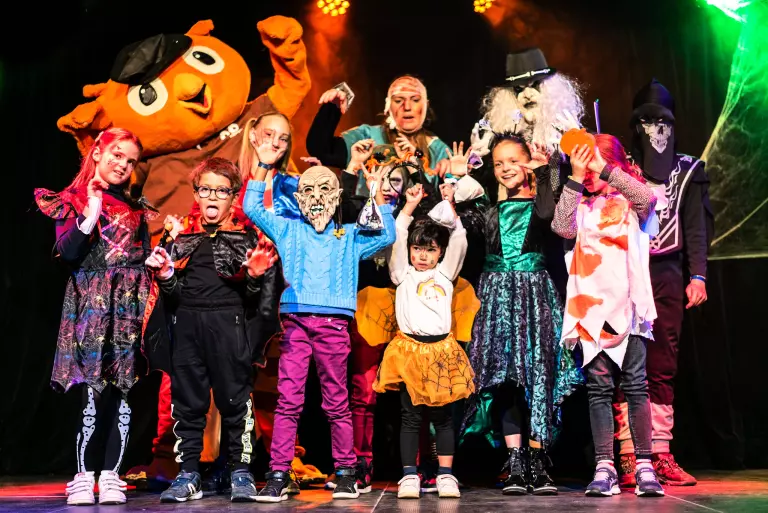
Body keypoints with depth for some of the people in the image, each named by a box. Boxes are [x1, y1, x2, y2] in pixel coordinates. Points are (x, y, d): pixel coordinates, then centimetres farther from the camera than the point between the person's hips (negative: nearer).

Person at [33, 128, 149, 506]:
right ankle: (84, 476, 5)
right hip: (91, 309, -3)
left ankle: (110, 475, 9)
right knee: (94, 393, -8)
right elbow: (67, 253, -9)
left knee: (121, 394, 1)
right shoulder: (71, 201, 6)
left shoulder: (135, 209, 17)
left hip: (129, 310, 4)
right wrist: (91, 212, -14)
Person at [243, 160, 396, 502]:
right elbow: (252, 208, 13)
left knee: (337, 403, 5)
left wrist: (377, 192, 5)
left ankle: (345, 473, 14)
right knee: (288, 401, -4)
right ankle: (279, 474, 1)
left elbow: (387, 236, 7)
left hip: (333, 324, 0)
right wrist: (264, 166, 9)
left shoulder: (349, 236, 17)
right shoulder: (289, 230, 17)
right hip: (295, 322, 0)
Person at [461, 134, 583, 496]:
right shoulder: (490, 208, 14)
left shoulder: (538, 202, 5)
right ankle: (515, 465, 2)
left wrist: (543, 171, -12)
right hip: (497, 296, 2)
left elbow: (547, 214, -19)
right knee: (504, 376, -2)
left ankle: (536, 463, 5)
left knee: (538, 374, -3)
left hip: (534, 295, -2)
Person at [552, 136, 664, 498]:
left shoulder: (630, 204, 9)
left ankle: (644, 467, 7)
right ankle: (604, 468, 6)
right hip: (591, 310, 2)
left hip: (627, 306, -2)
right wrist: (574, 179, -7)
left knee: (636, 386, 0)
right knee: (598, 389, 3)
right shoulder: (581, 208, 13)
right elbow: (561, 227, -6)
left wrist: (606, 169, -10)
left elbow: (647, 197, -13)